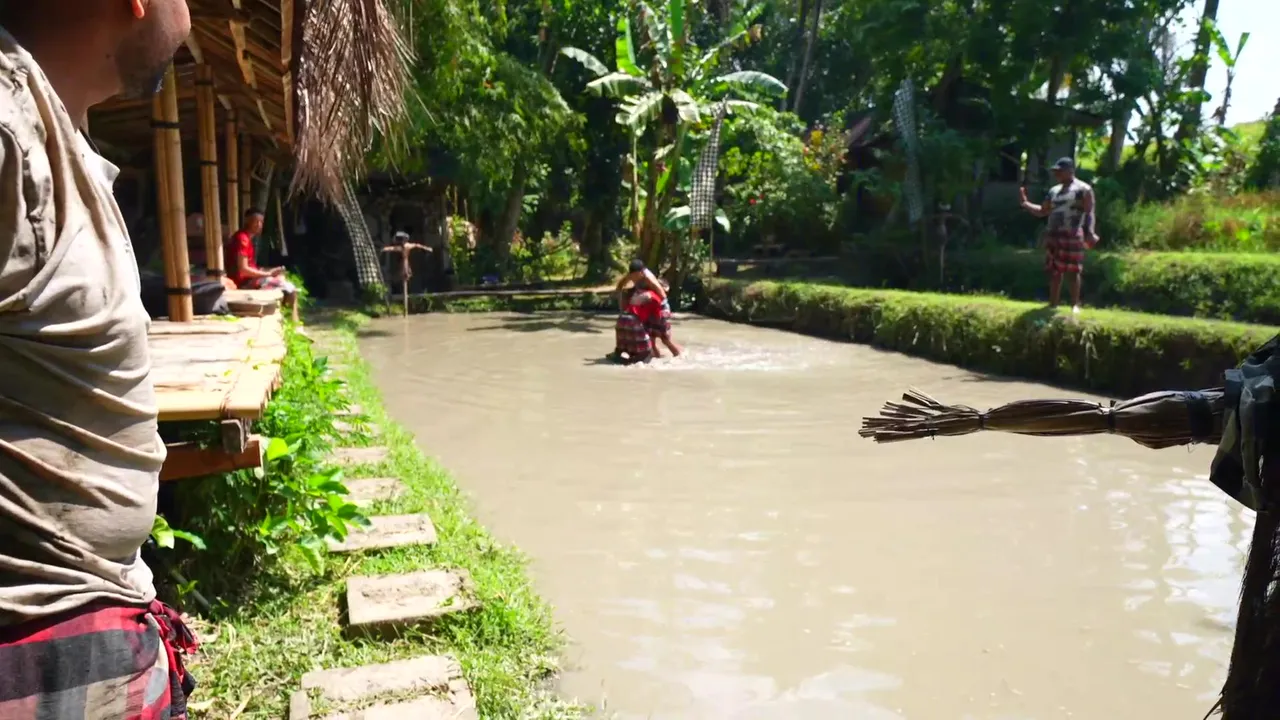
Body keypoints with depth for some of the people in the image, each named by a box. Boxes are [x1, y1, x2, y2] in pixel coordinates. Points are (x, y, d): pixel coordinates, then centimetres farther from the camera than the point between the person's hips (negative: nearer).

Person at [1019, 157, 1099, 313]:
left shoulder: (1083, 189, 0)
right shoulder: (1054, 191, 20)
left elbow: (1089, 213, -7)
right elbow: (1042, 211, 24)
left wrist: (1090, 233, -20)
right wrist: (1025, 204, 9)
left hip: (1072, 235, -7)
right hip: (1053, 235, 7)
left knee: (1072, 271, -7)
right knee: (1054, 271, 8)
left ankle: (1075, 305, -4)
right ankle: (1053, 305, 14)